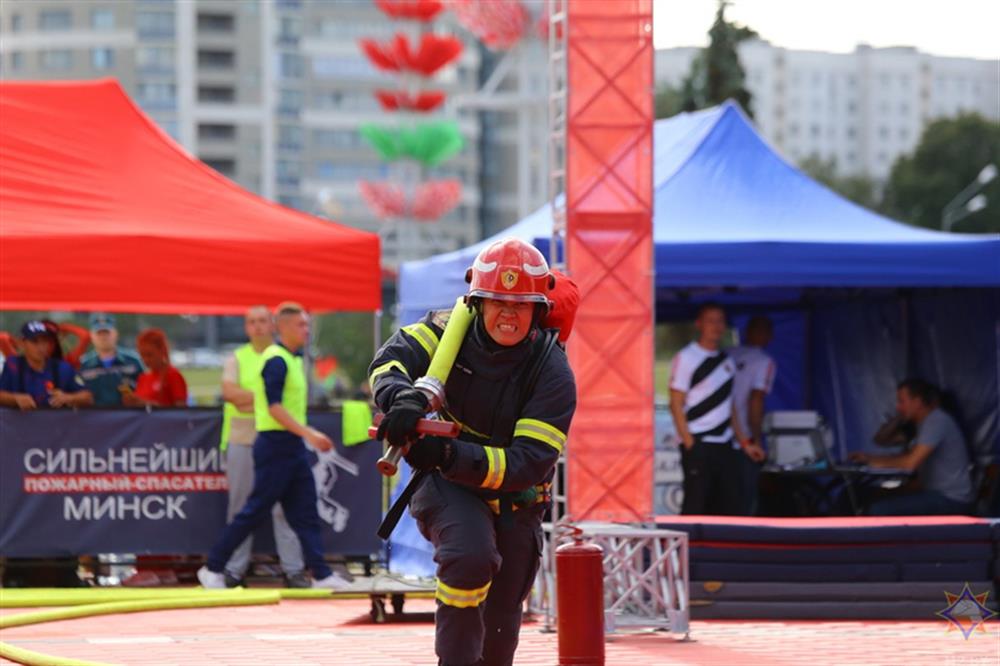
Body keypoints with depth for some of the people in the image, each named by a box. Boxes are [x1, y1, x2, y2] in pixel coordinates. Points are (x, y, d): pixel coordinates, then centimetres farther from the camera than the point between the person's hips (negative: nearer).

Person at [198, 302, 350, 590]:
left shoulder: (293, 359, 15)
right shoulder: (276, 360, -15)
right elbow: (274, 407, -23)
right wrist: (309, 434, -27)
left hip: (292, 447, 9)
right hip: (275, 445, -9)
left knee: (305, 512, 5)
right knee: (254, 511, -4)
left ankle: (321, 574, 3)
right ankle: (213, 568, 4)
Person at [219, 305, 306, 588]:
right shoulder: (237, 358, 10)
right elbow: (229, 391, -7)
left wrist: (248, 399, -11)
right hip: (242, 439, 1)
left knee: (284, 505, -5)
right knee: (240, 506, 3)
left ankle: (293, 569, -3)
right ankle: (234, 569, 7)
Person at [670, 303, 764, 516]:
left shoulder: (727, 361, 17)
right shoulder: (686, 358, -2)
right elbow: (676, 405, -6)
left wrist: (744, 442, 15)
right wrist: (690, 445, -14)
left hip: (726, 448, 6)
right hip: (698, 446, -6)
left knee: (733, 508, 2)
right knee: (695, 507, -6)